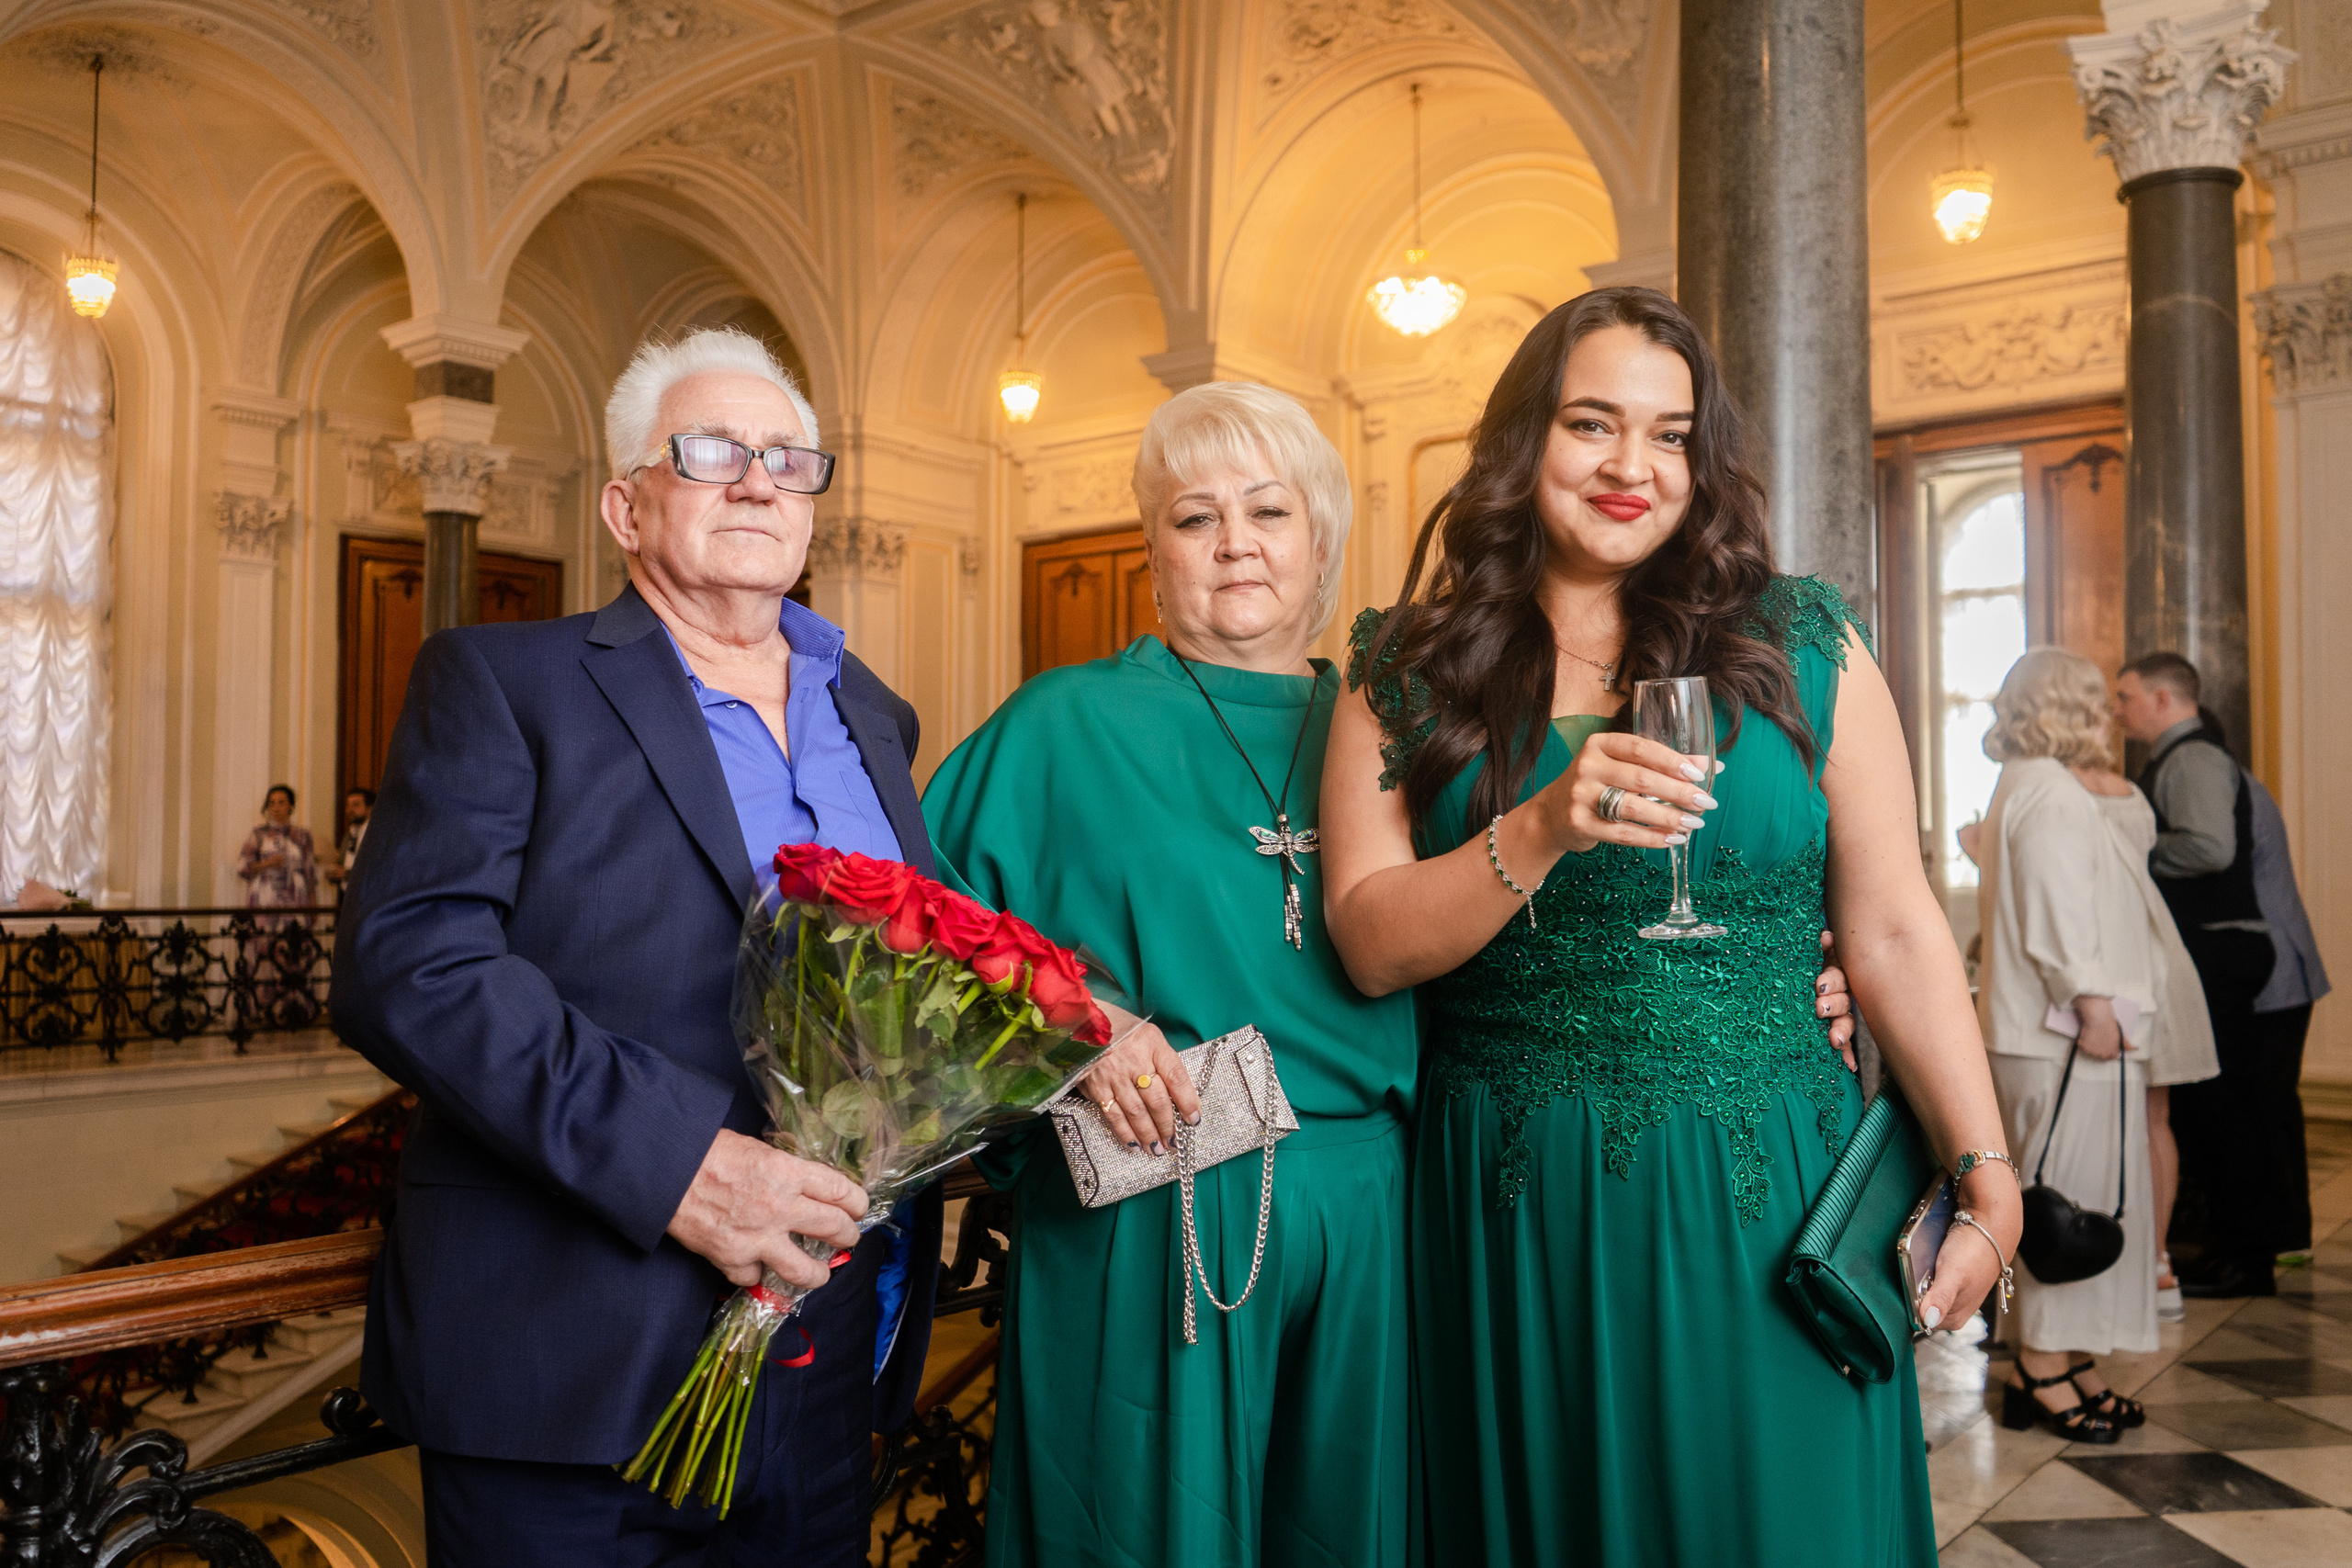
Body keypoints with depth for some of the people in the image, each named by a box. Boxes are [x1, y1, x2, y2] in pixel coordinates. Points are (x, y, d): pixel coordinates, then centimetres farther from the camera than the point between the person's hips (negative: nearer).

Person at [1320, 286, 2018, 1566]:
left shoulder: (1801, 645, 2)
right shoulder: (1410, 673, 1)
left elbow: (1895, 937, 2)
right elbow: (1371, 946, -8)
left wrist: (1986, 1174, -1)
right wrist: (1546, 828, -22)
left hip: (1763, 1199, 0)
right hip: (1514, 1211, 0)